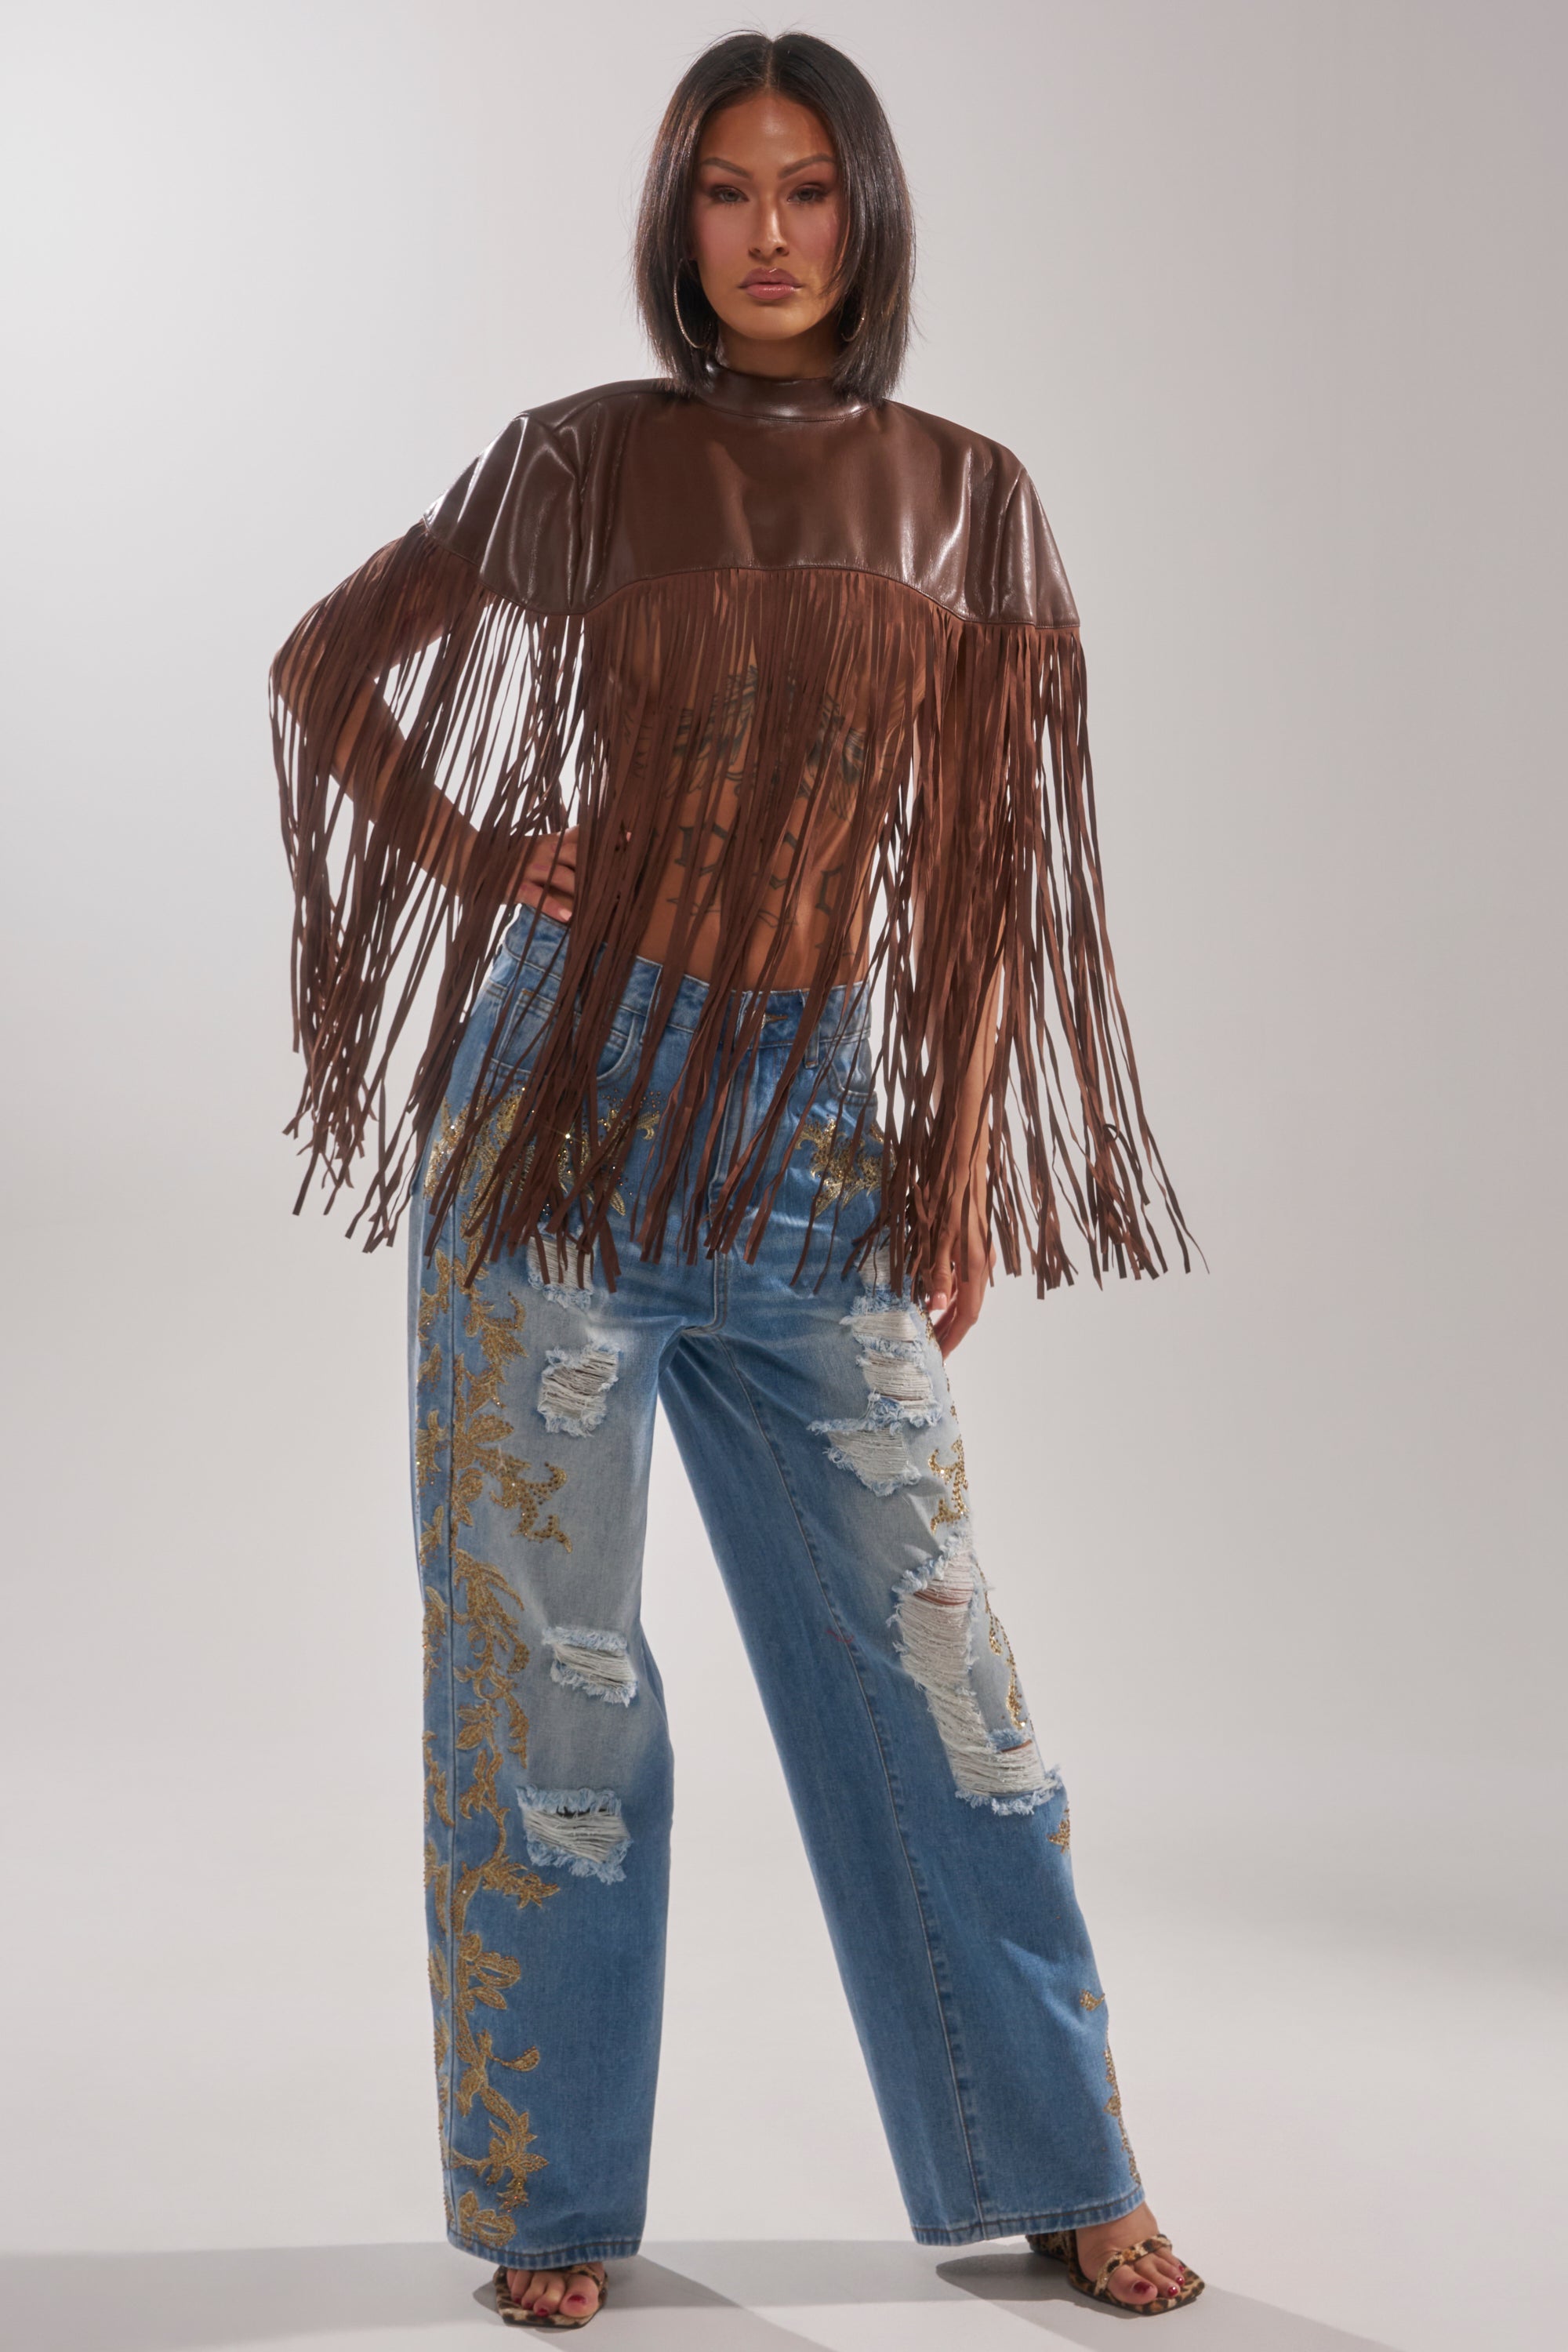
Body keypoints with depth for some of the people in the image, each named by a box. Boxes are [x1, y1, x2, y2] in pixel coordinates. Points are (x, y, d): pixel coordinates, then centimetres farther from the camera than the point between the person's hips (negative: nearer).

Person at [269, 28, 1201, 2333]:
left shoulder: (971, 500, 7)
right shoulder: (591, 458, 2)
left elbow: (989, 867, 8)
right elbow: (331, 668, 11)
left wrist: (967, 1158, 0)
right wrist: (481, 869, -4)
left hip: (823, 1124, 2)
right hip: (570, 1083, -1)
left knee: (918, 1629, 4)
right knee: (545, 1639, 3)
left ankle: (1052, 2166, 18)